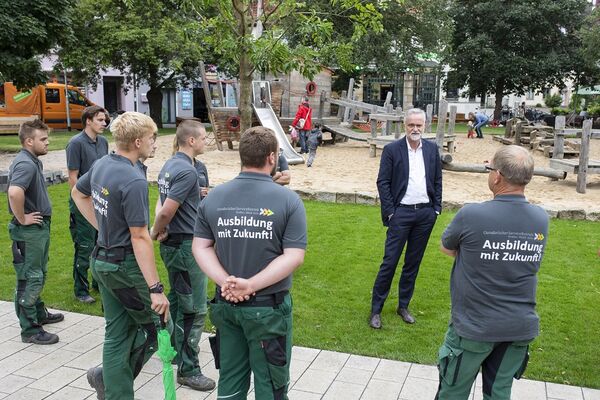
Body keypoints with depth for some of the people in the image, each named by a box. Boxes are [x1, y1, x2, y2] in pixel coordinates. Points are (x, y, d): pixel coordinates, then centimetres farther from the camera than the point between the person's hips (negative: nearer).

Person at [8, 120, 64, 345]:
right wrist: (22, 219, -27)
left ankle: (39, 314, 38)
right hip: (29, 231, -10)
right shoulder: (25, 164, -22)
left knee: (39, 274, 22)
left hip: (39, 227, 10)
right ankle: (30, 330, 7)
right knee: (30, 278, -2)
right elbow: (14, 193, -40)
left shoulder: (33, 162, 10)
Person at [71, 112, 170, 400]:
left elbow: (78, 194, 21)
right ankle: (106, 375, 12)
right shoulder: (134, 182, -24)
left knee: (117, 333, 15)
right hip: (126, 265, -8)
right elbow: (140, 238, -25)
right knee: (157, 325, 9)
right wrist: (155, 288, -22)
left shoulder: (101, 165, 3)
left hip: (102, 261, 9)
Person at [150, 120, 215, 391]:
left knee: (176, 300, 22)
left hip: (172, 244, 10)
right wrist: (155, 232, -6)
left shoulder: (169, 165, 11)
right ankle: (188, 370, 7)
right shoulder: (187, 171, -21)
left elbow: (162, 204, 11)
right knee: (194, 309, -1)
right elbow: (167, 211, -24)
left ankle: (173, 349, 36)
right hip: (186, 245, -10)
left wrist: (159, 230, -3)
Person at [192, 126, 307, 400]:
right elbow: (294, 256, -18)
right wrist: (250, 284, -19)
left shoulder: (213, 197, 0)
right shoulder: (288, 200, -12)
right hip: (268, 308, -4)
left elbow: (200, 247, -2)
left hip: (226, 304, 4)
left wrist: (225, 281, -12)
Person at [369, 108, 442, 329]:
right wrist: (389, 211, -10)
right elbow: (382, 182, -5)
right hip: (401, 212, -4)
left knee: (413, 263, 13)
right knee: (390, 262, -2)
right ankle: (376, 309, 9)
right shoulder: (392, 149, -5)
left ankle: (403, 306, 26)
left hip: (426, 213, 4)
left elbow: (437, 180, 12)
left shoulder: (432, 149, 6)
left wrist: (437, 208, 6)